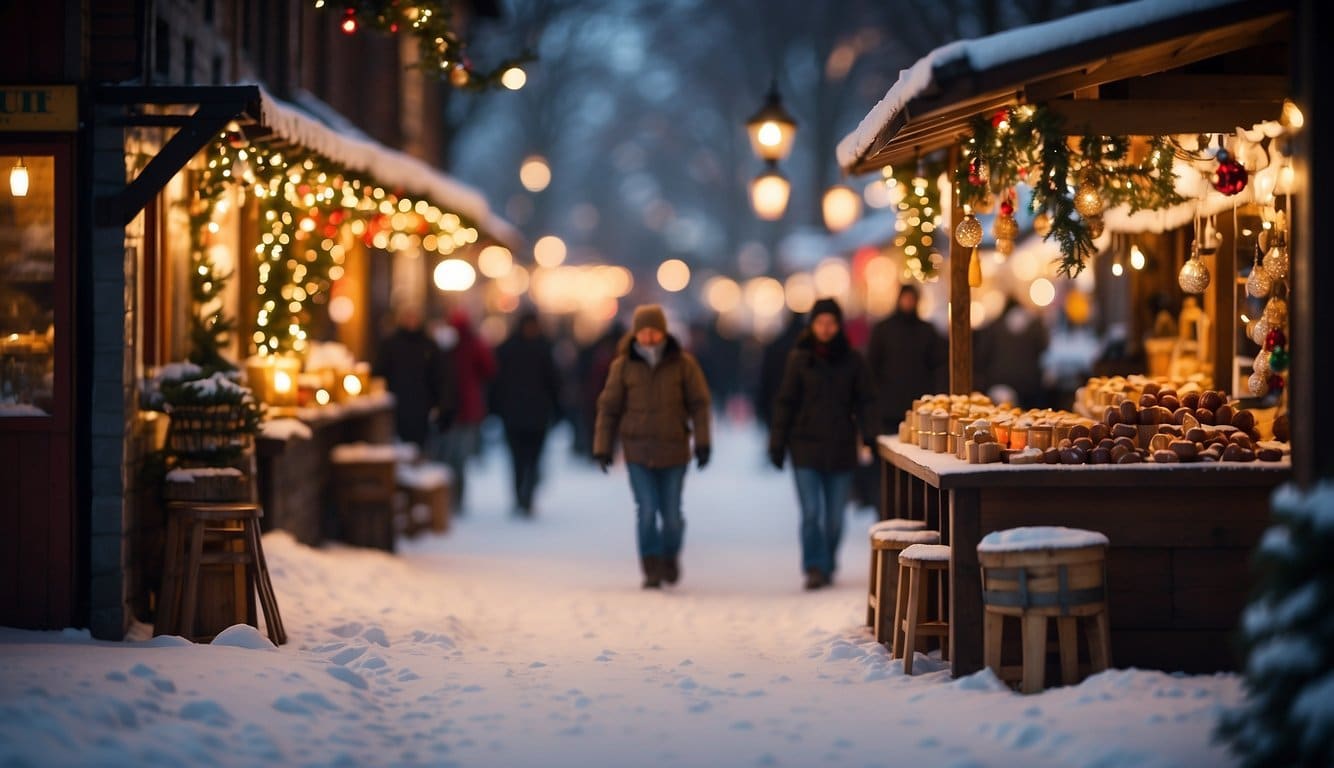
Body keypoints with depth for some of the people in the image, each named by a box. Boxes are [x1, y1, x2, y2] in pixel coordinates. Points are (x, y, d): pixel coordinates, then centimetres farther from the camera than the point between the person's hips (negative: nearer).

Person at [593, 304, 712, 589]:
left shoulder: (683, 363, -2)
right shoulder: (623, 366, -1)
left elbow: (699, 403, 0)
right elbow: (608, 408, 4)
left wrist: (702, 442, -8)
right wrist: (602, 447, 1)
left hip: (673, 450, 0)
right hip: (638, 451, 0)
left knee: (671, 514, 2)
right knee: (647, 511, -10)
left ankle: (670, 556, 30)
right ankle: (651, 571, 2)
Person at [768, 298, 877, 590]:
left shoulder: (852, 360, 3)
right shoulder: (799, 358, 2)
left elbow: (865, 401, 4)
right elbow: (785, 402, 4)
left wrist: (868, 434, -11)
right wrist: (777, 443, 0)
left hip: (841, 447, 1)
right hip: (806, 446, -1)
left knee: (835, 516, 8)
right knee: (811, 512, -10)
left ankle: (828, 566, 23)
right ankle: (815, 569, -7)